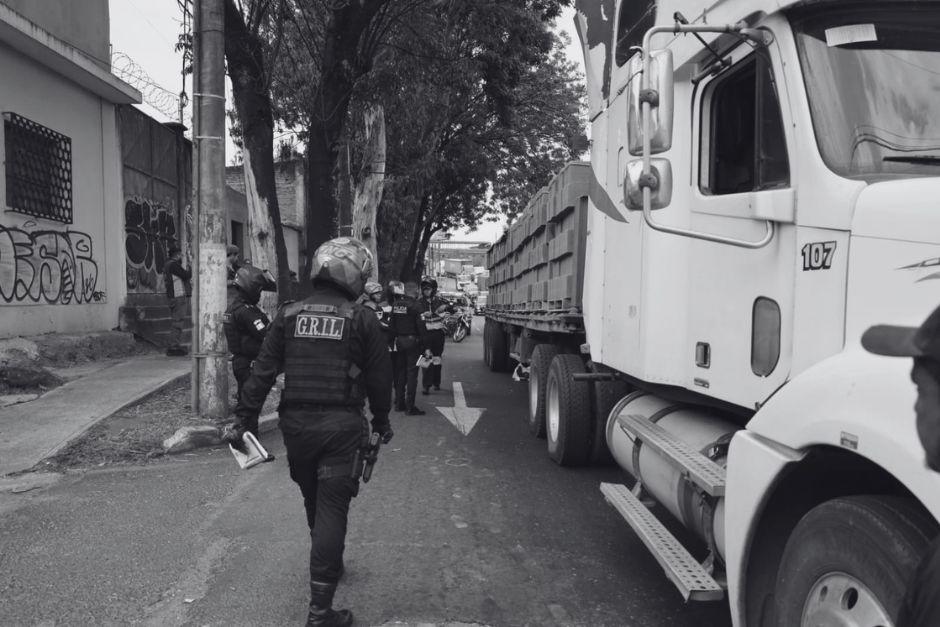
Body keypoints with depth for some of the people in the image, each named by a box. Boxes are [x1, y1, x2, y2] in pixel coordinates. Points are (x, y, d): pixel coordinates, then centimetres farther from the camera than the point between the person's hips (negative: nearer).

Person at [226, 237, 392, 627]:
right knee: (332, 510, 0)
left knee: (314, 500, 23)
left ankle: (329, 564, 46)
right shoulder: (362, 320, -5)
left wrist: (242, 419, 3)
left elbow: (263, 372, 0)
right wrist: (381, 421, 13)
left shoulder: (288, 315, 3)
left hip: (296, 424, 4)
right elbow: (379, 378, -1)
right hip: (341, 426, -4)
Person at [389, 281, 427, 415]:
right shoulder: (414, 305, -14)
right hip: (412, 341, -6)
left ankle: (399, 403, 21)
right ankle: (410, 406, -2)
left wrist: (394, 338, 14)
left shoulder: (396, 304, 5)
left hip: (399, 341, 6)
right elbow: (421, 326, -16)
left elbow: (392, 325, 8)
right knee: (411, 373, -2)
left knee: (400, 372, 14)